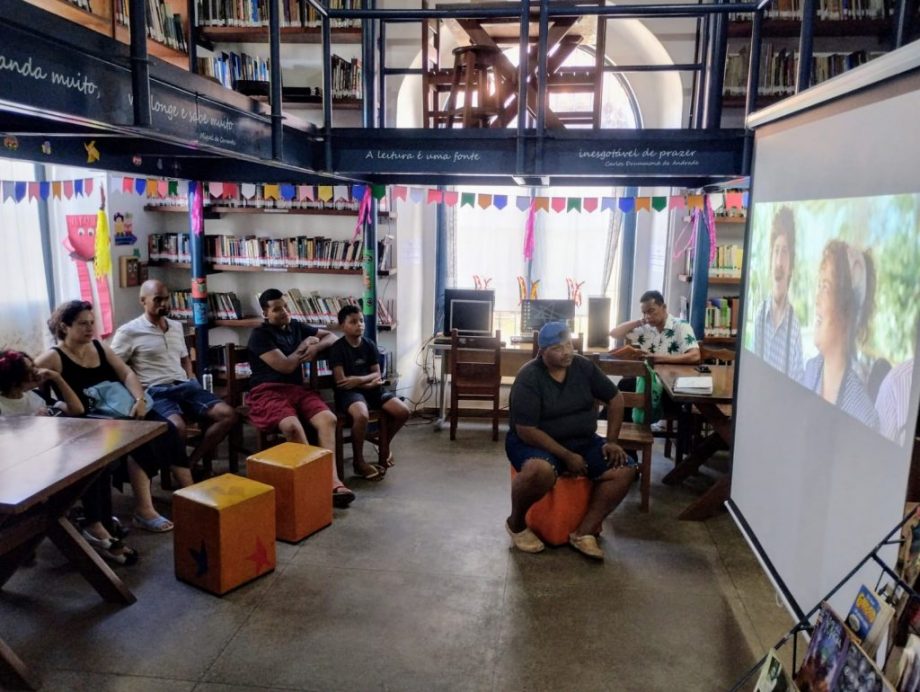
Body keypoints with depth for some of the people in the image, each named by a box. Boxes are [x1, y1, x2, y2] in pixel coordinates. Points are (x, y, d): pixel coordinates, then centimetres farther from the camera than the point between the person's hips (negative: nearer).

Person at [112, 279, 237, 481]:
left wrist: (191, 379, 14)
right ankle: (188, 489, -28)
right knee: (177, 426, -36)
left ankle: (191, 463, -7)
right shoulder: (129, 331, -1)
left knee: (227, 414, -12)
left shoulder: (176, 326, 19)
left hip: (183, 386, 7)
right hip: (155, 391, -7)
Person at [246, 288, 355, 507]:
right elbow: (286, 366, -10)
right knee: (292, 426, -38)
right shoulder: (260, 335, -2)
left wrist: (315, 347, 3)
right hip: (268, 391, -5)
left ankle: (332, 481, -32)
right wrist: (304, 347, 6)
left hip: (298, 388, 6)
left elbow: (331, 337, 24)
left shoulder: (297, 327, 18)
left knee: (328, 419, -26)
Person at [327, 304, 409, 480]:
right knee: (362, 415, -38)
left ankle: (385, 444, 18)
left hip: (371, 388, 6)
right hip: (349, 392, -6)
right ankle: (358, 461, -15)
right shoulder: (338, 348, -10)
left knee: (403, 412, -11)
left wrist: (359, 379, -15)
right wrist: (369, 383, -12)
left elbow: (377, 374, 5)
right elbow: (341, 381, -15)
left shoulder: (369, 345, 7)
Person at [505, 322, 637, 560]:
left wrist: (611, 441, -2)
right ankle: (516, 523, -10)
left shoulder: (583, 366, -3)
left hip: (582, 441, 6)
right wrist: (567, 456, -23)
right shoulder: (528, 378, -19)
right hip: (534, 442, -6)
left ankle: (583, 532, -10)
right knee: (540, 471, -39)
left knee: (625, 469, -14)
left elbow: (615, 398, 7)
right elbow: (526, 431, -22)